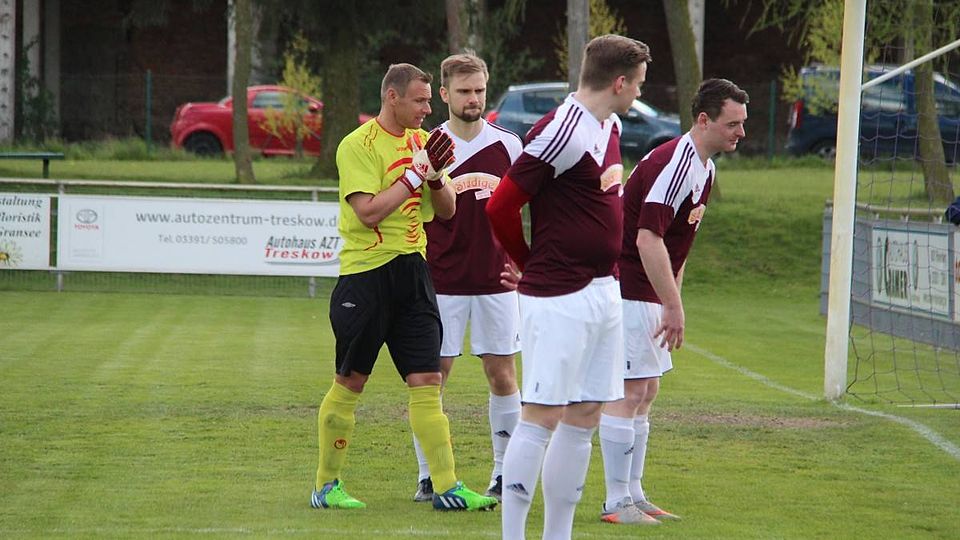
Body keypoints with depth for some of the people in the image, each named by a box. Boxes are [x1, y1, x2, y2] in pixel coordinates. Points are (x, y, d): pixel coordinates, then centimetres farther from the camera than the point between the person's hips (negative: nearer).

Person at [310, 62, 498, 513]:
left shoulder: (422, 141, 12)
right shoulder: (358, 145, -9)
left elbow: (447, 210, 13)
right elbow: (368, 211, -19)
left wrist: (435, 177, -6)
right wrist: (414, 175, -16)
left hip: (412, 273, 6)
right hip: (365, 273, -6)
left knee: (427, 382, 0)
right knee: (349, 383, 2)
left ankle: (447, 487, -2)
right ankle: (326, 486, 13)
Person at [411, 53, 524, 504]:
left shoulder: (508, 145, 5)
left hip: (496, 279, 2)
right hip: (441, 281, -2)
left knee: (502, 374, 3)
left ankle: (505, 473, 13)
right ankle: (428, 476, 6)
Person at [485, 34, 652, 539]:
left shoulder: (610, 128, 13)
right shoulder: (561, 132, -16)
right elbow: (500, 206, -15)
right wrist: (531, 265, 1)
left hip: (603, 288, 9)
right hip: (559, 298, -9)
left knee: (584, 417, 10)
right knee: (542, 418, -7)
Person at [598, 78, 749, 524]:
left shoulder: (704, 168, 12)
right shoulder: (674, 165, -21)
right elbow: (648, 240, -26)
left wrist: (671, 301, 17)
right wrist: (674, 307, -25)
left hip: (647, 293, 10)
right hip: (626, 290, -10)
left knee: (644, 394, 12)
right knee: (627, 393, -9)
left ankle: (633, 495, 17)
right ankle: (616, 502, -6)